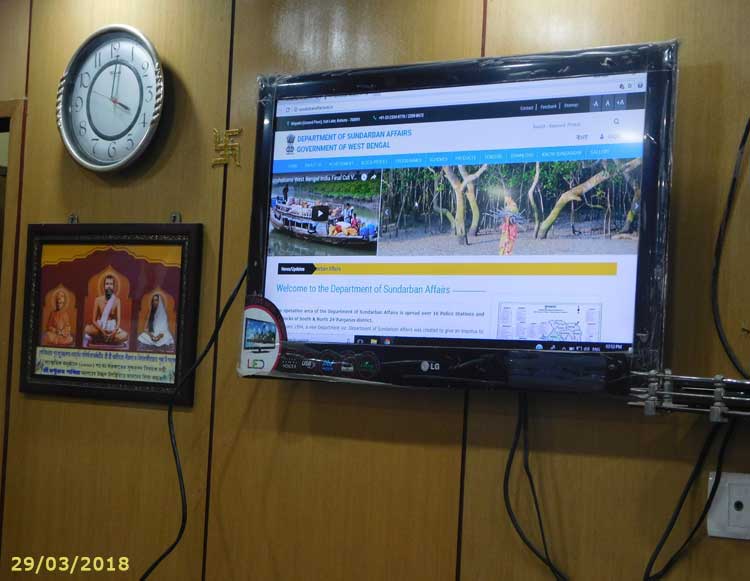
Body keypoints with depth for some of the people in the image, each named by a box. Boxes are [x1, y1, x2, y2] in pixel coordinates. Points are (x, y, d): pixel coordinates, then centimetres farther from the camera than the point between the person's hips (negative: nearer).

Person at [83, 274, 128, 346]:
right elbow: (94, 320, -7)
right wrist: (102, 330, -22)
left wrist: (114, 331, -29)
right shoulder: (98, 300, -6)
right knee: (87, 329, -32)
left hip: (112, 327, 0)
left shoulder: (117, 301, -6)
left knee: (124, 335, -30)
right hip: (99, 327, 0)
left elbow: (118, 320, -10)